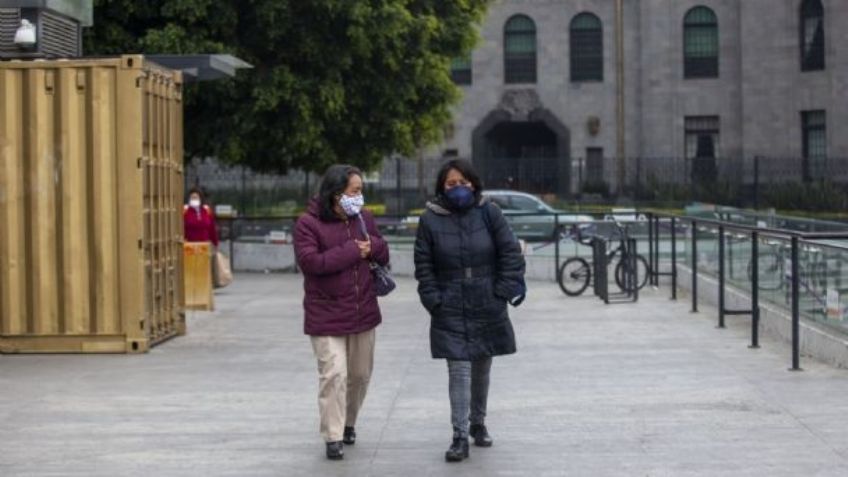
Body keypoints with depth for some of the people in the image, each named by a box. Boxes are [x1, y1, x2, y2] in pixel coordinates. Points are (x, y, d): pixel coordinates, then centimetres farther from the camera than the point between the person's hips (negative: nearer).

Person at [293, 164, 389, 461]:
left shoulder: (362, 218, 7)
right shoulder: (308, 223, -10)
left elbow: (383, 254, 15)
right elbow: (309, 261, -22)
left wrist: (373, 247, -10)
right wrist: (352, 251, -21)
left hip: (363, 313, 6)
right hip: (326, 316, -6)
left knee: (360, 374, 15)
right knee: (334, 375, -11)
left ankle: (349, 423, 35)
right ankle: (333, 437, -4)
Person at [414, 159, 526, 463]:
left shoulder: (489, 213, -2)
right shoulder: (431, 219, -3)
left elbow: (510, 253, -1)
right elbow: (424, 266, 0)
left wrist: (503, 291, -7)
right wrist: (433, 300, -7)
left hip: (487, 309, 2)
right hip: (450, 312, -2)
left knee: (482, 369, 15)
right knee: (459, 372, -7)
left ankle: (478, 424, 33)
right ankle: (460, 438, -4)